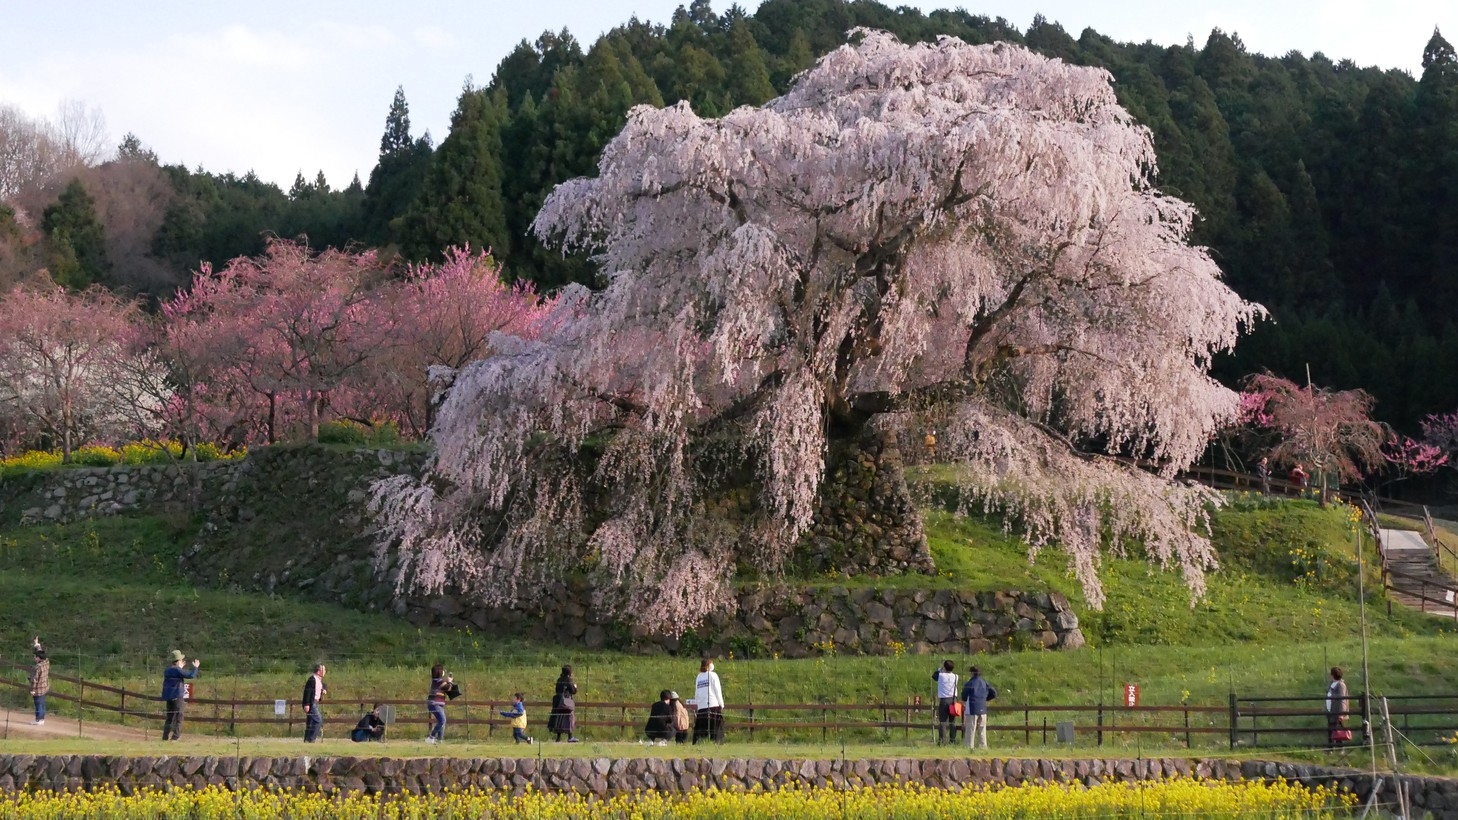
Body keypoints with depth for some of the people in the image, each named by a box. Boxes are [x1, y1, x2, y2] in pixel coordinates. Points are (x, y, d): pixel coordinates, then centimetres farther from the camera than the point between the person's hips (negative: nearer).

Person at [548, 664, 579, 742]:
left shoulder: (559, 680, 10)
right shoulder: (569, 680, -11)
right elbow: (573, 691, -11)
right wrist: (575, 687, 11)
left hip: (558, 700, 7)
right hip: (566, 702, -7)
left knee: (559, 718, 8)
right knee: (569, 718, -1)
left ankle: (558, 737, 8)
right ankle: (570, 737, -4)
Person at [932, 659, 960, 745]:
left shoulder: (940, 675, -5)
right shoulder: (955, 676, 4)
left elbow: (933, 677, 16)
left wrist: (940, 668, 18)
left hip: (943, 700, -2)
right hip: (953, 700, 2)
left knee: (942, 721, -4)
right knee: (952, 722, 7)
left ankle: (941, 740, -13)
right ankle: (953, 740, 6)